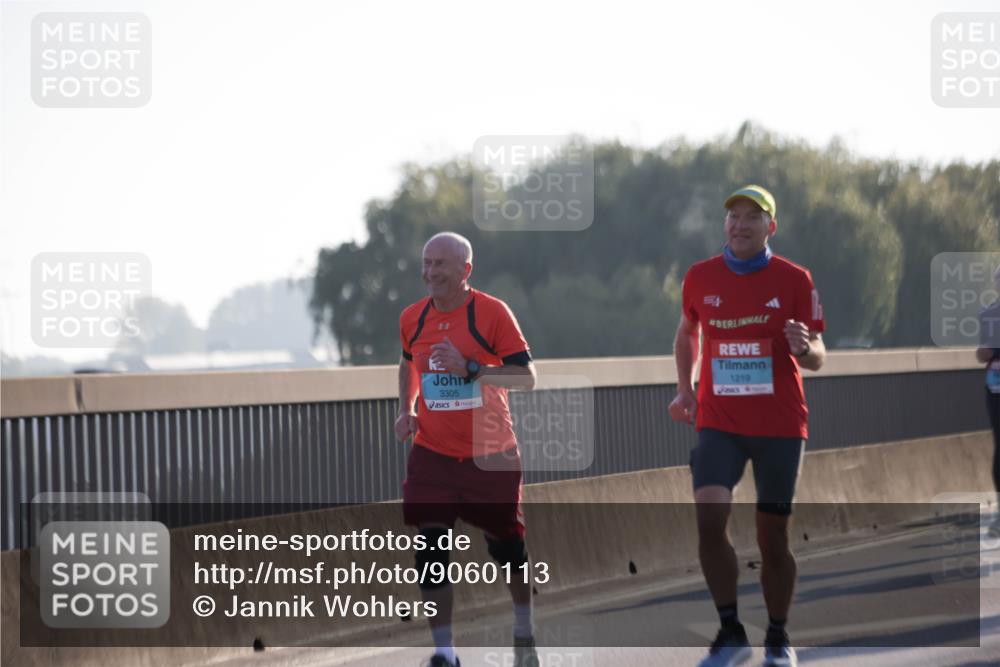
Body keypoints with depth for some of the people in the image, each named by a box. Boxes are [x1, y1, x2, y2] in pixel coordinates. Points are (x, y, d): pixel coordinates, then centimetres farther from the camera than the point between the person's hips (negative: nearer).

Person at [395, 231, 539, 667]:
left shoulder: (492, 312, -12)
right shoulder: (413, 319, 3)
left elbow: (525, 377, -15)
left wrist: (469, 369, -26)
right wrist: (406, 409, 9)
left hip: (490, 453, -3)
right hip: (433, 453, 3)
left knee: (506, 545, 10)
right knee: (430, 548, -10)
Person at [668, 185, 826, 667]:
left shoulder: (794, 280, -4)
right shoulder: (700, 278, 3)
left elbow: (817, 358, -4)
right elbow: (686, 333, 21)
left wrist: (805, 348, -27)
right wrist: (685, 389, 10)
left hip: (780, 425, -1)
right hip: (718, 422, 1)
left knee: (772, 537, 4)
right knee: (708, 521, -17)